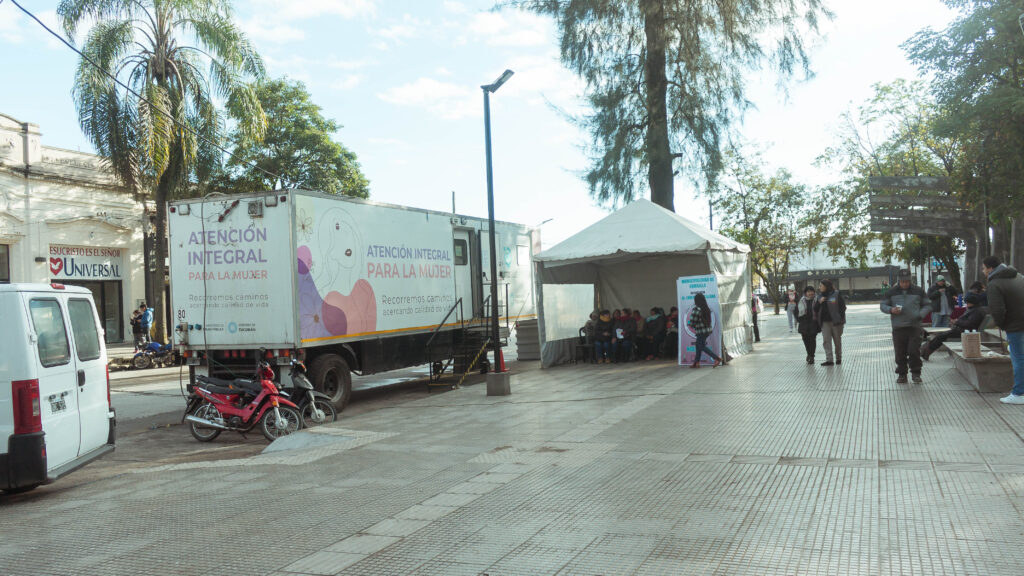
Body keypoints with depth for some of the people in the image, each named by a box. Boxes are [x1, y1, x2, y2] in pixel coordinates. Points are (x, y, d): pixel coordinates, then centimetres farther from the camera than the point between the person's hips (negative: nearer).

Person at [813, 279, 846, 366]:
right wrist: (819, 302, -9)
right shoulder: (820, 296, 10)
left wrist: (840, 318, -11)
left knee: (837, 340, 8)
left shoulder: (836, 294, -4)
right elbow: (815, 309, 9)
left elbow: (843, 307, -4)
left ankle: (838, 358, 23)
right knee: (826, 340, -7)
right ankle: (829, 360, -10)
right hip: (824, 322, 4)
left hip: (835, 321, -4)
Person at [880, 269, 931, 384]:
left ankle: (916, 373, 5)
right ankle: (902, 374, 13)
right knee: (900, 353, 3)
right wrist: (891, 310, -9)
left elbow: (927, 305, 14)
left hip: (914, 327, -1)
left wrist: (920, 315, -4)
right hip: (898, 327, 1)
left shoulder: (918, 291, 8)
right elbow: (882, 305, 12)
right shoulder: (892, 292, 8)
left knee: (914, 351, -7)